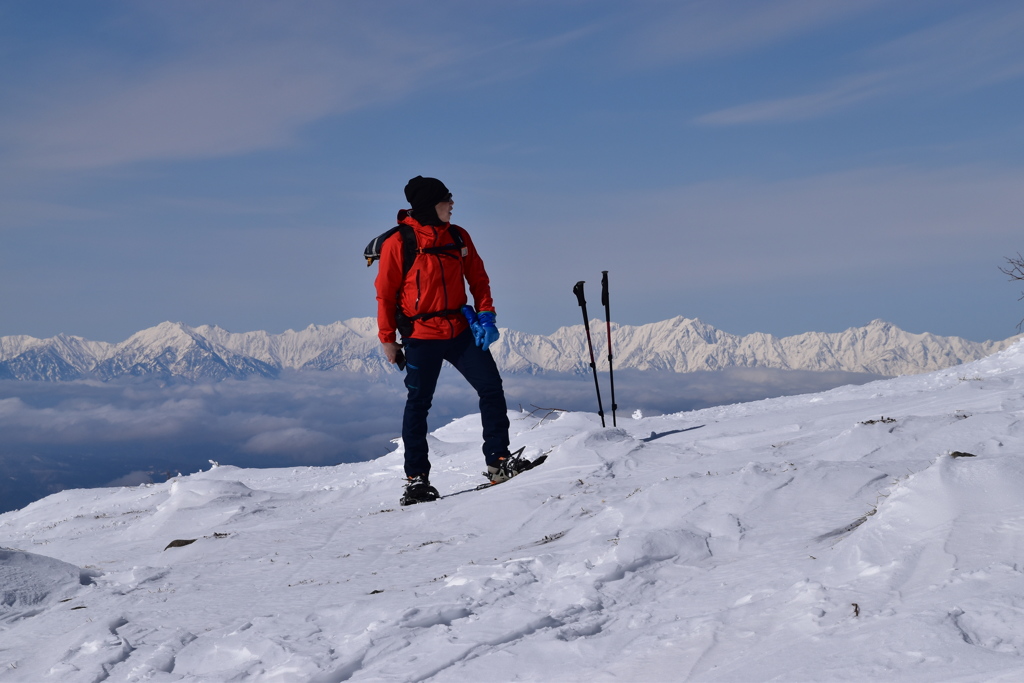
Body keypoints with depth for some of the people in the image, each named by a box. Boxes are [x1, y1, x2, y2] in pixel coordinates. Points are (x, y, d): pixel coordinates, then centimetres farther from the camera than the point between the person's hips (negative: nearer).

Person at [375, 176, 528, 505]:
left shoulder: (457, 236, 4)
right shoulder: (399, 242, -9)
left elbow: (477, 278, 11)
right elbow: (386, 293, -4)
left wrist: (485, 314, -3)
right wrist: (388, 339, -3)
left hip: (461, 330, 4)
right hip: (421, 336, -4)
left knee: (492, 388, -3)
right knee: (418, 404, 5)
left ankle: (498, 460, 6)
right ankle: (416, 478, 14)